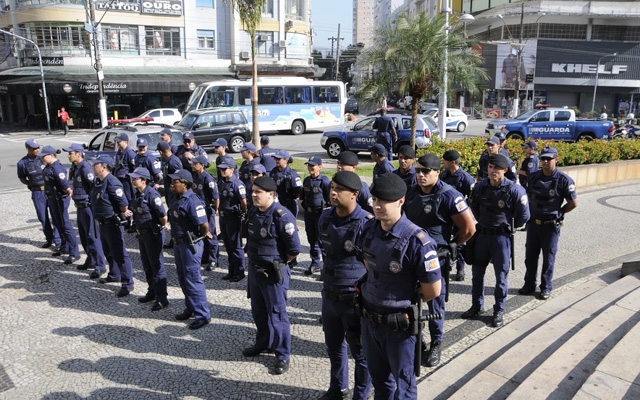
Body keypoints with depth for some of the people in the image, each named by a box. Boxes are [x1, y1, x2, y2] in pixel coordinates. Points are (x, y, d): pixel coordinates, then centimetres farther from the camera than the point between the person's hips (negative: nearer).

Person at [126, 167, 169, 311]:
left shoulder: (152, 194, -21)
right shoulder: (137, 194, 7)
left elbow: (163, 215, -22)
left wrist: (163, 226, -6)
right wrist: (130, 213, -1)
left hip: (153, 234, -9)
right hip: (141, 233, 9)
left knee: (157, 265, -3)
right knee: (146, 265, 18)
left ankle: (162, 298, 4)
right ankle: (152, 292, 33)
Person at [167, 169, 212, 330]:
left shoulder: (192, 201, -22)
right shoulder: (178, 199, 7)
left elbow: (204, 225, -27)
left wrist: (201, 235, -8)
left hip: (190, 245, -10)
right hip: (178, 243, 10)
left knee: (193, 279, -2)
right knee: (183, 278, 19)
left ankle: (203, 315, 8)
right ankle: (191, 308, 34)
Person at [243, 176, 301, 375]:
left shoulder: (282, 216, -22)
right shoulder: (253, 212, 3)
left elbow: (294, 248, -19)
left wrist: (278, 263, -6)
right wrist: (254, 259, 11)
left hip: (273, 273, -8)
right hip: (254, 270, 8)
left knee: (277, 315, 3)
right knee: (258, 311, 22)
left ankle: (283, 355, 18)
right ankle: (263, 343, 42)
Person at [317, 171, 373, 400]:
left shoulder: (367, 224, -21)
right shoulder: (325, 218, 0)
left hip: (355, 300, -6)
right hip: (329, 297, 6)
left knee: (360, 352, 13)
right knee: (334, 347, 24)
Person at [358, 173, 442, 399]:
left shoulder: (416, 241, -25)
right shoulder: (368, 230, -5)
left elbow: (433, 290, -18)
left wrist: (404, 301, -4)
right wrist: (376, 297, 8)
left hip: (399, 323, -6)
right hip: (368, 319, 6)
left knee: (402, 381, 18)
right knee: (378, 377, 26)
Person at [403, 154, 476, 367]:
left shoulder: (448, 196, -17)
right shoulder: (411, 192, 2)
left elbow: (469, 228, -14)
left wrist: (450, 244, -3)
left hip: (437, 258, -6)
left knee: (435, 303, 7)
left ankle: (435, 345, 25)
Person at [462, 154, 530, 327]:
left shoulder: (514, 190, -15)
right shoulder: (480, 186, -3)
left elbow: (524, 215, -7)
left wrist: (509, 227, 4)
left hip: (502, 237, -4)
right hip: (482, 235, 5)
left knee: (501, 276, 6)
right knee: (477, 272, 13)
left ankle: (499, 311, 21)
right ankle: (477, 306, 29)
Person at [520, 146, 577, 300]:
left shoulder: (564, 180, -13)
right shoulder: (533, 177, 0)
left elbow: (573, 203, -6)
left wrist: (558, 213, 0)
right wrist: (534, 211, 7)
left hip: (551, 225, -4)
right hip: (533, 222, 4)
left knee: (548, 258, 9)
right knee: (530, 256, 13)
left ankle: (546, 287, 23)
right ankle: (529, 284, 27)